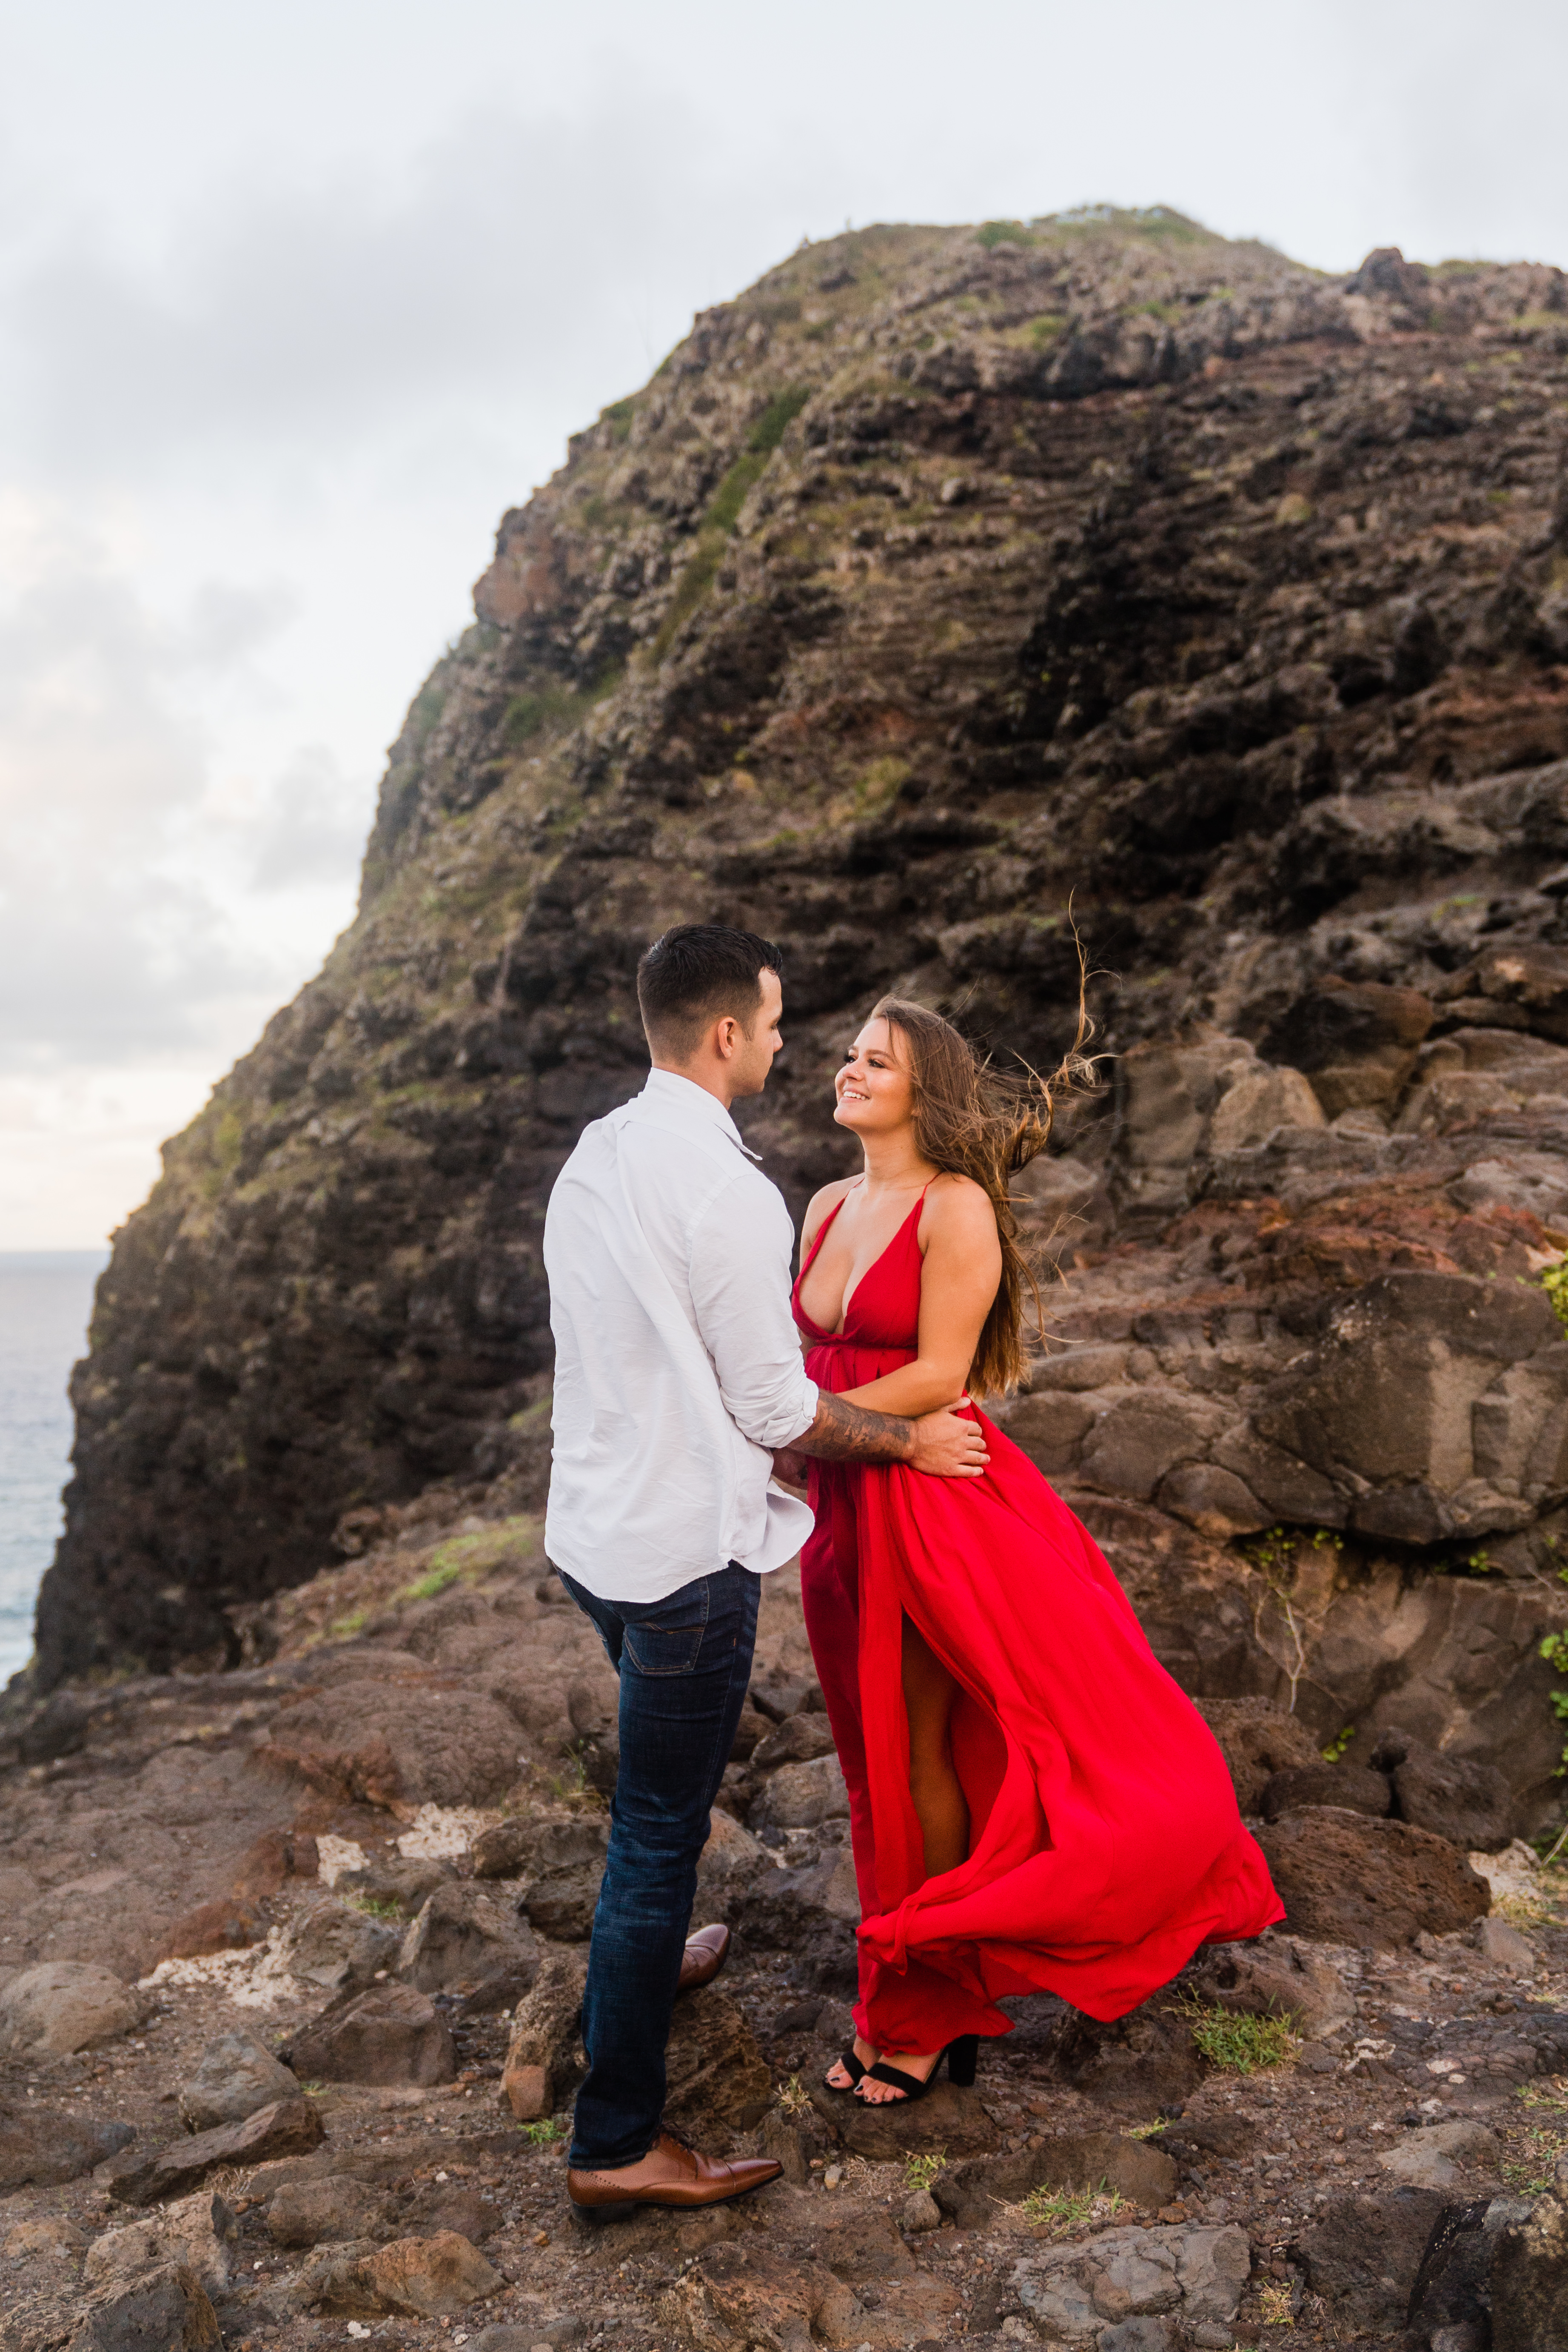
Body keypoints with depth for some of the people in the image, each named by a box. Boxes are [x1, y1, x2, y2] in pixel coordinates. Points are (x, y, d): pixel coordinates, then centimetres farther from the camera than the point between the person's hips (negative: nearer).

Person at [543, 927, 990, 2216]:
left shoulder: (592, 1158, 5)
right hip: (685, 1552, -9)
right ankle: (618, 2141, 14)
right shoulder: (727, 1190, -22)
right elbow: (778, 1409, -16)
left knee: (664, 1785, 29)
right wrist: (910, 1441, -1)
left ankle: (648, 1955, 52)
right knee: (661, 1820, 2)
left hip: (594, 1526, 9)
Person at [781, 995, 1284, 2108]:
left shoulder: (956, 1208, -12)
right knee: (875, 1747, 14)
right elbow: (815, 1357, 12)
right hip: (845, 1501, 7)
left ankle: (931, 2010, 20)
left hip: (930, 1502, -7)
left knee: (924, 1748, 3)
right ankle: (908, 1988, 31)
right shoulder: (829, 1207, 9)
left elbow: (937, 1373, -18)